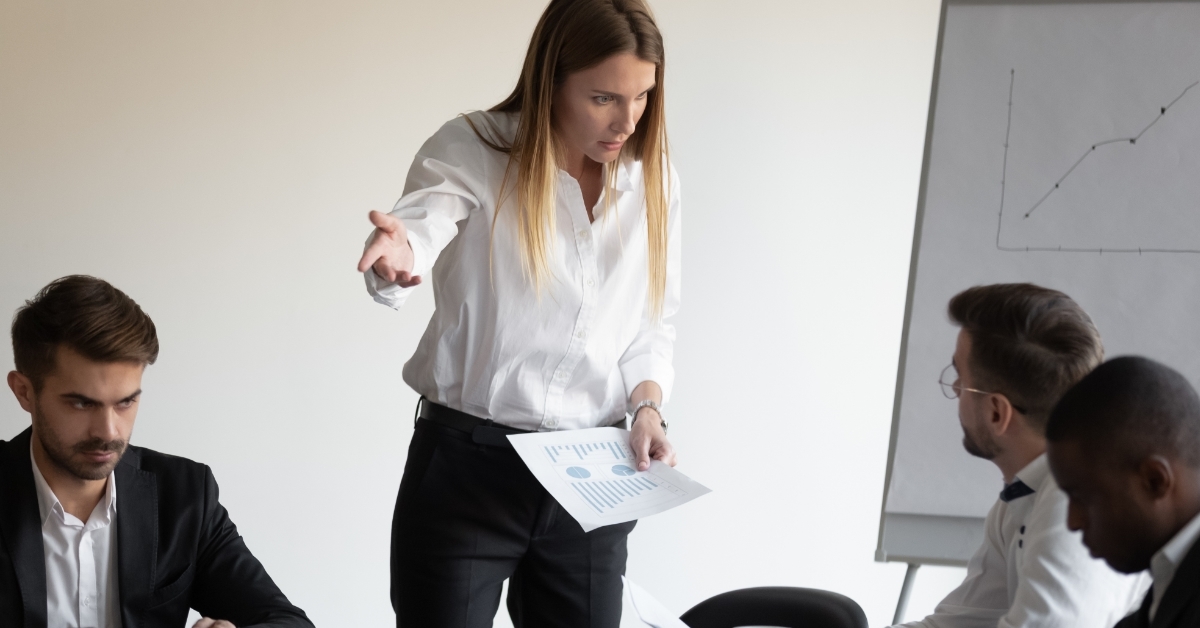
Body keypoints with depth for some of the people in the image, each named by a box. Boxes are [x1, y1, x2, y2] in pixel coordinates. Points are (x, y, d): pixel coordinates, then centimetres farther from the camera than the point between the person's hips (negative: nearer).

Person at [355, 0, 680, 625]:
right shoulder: (471, 149, -9)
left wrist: (647, 407, -5)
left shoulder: (653, 179, 5)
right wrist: (396, 258, -51)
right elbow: (421, 222, -28)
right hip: (467, 463, -3)